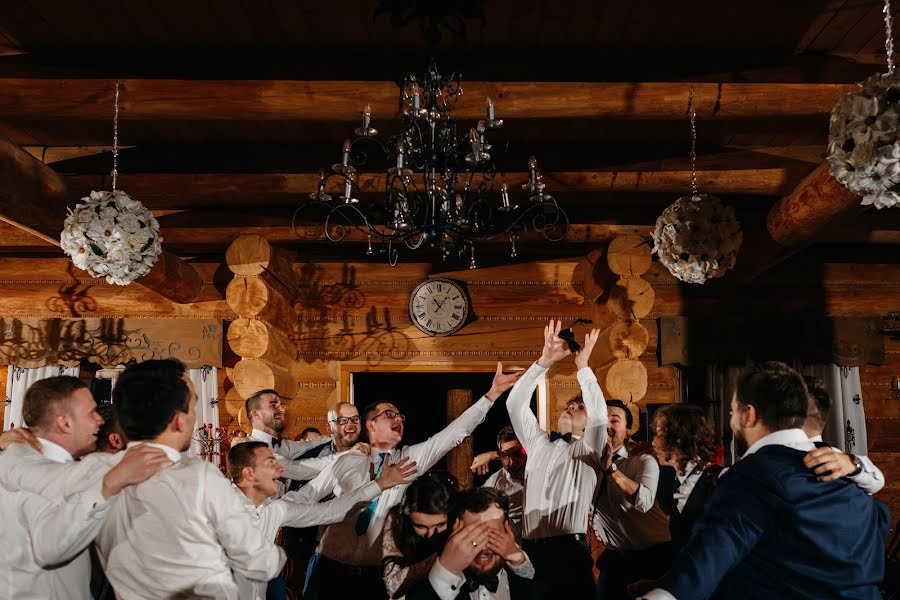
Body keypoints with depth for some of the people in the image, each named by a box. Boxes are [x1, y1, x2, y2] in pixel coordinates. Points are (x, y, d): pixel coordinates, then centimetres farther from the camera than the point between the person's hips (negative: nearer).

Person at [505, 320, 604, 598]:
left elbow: (600, 415, -8)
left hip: (569, 549, -3)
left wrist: (583, 366, -6)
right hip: (531, 549, 3)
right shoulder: (538, 443, 19)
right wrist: (544, 362, 1)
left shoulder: (588, 451, 10)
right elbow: (515, 404, 9)